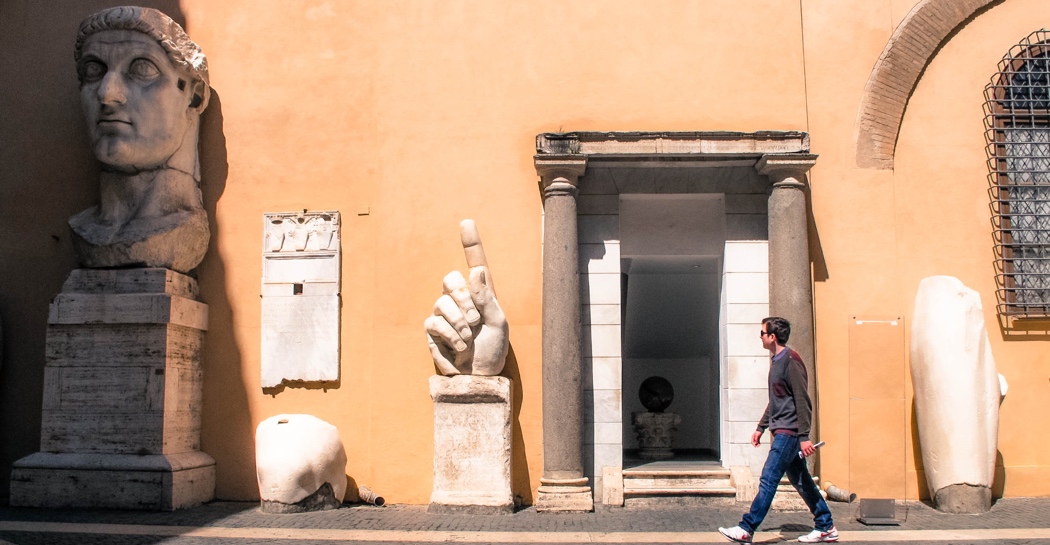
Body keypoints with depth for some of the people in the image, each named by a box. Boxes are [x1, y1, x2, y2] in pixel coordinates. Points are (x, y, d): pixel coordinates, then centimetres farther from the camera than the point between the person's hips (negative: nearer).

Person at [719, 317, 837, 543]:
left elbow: (802, 400, -18)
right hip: (781, 430, 10)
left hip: (788, 431, -10)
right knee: (800, 480, 13)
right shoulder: (775, 360, 15)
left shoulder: (791, 361, -14)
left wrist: (804, 437, -20)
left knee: (768, 478, -10)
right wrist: (761, 427, 23)